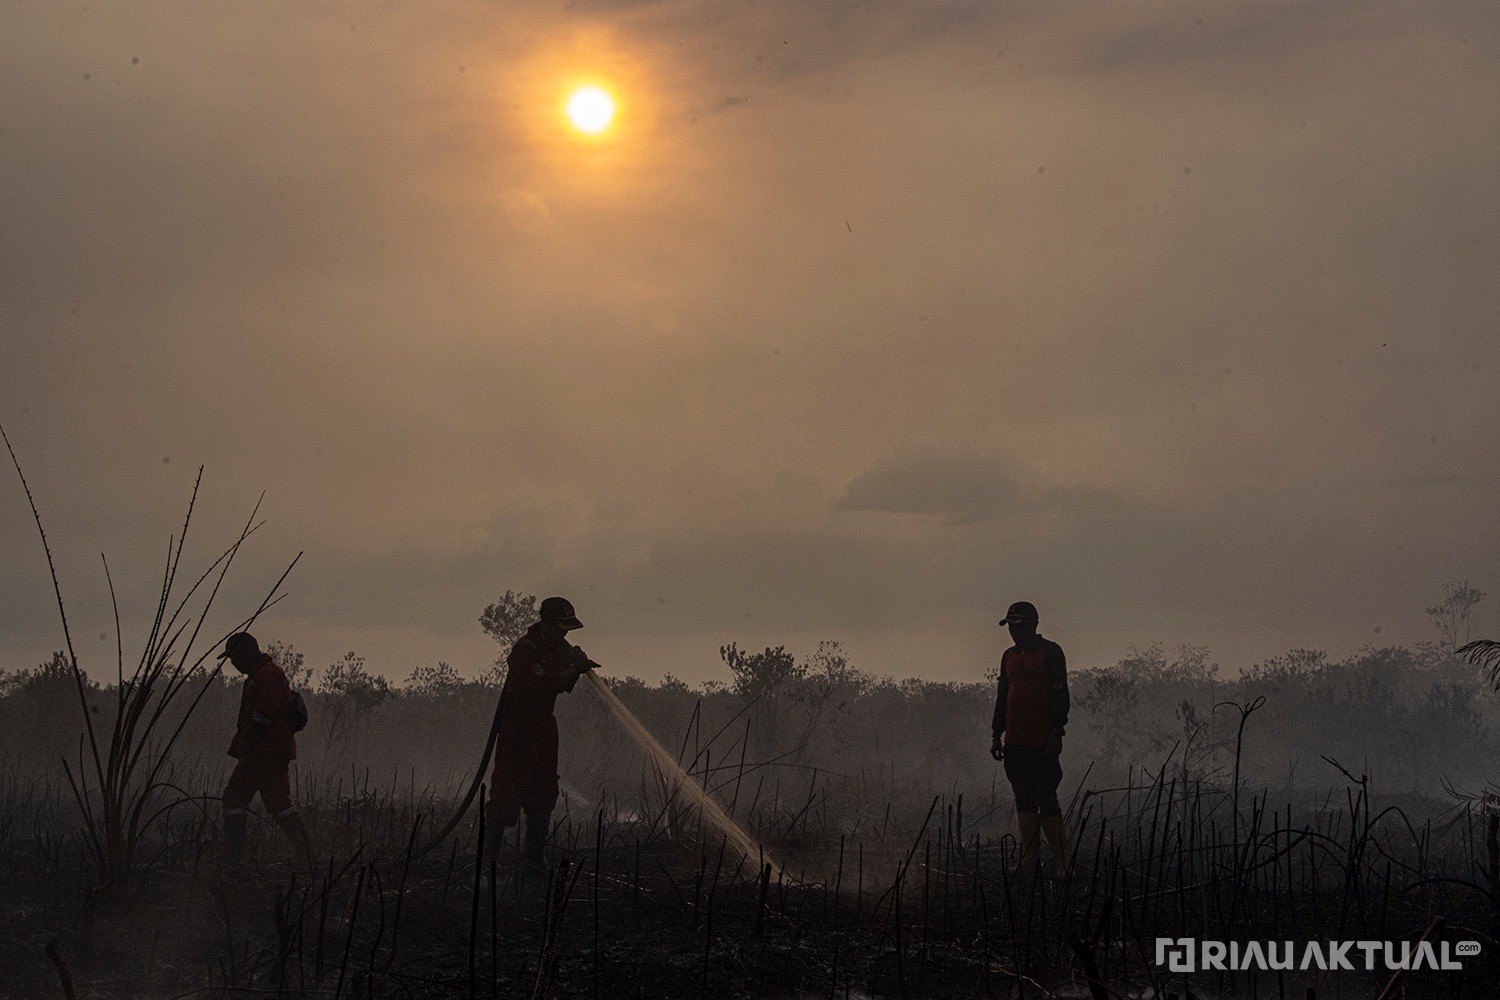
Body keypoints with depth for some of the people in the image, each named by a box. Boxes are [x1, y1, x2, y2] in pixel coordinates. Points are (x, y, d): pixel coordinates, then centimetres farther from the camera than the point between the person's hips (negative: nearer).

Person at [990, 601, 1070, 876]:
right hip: (1015, 743, 7)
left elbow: (1060, 695, -9)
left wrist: (1057, 733, -15)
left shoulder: (1050, 652, -4)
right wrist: (997, 735, 17)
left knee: (1046, 801, -9)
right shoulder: (1009, 656, 17)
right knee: (1024, 802, 8)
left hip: (1042, 743, -7)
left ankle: (1062, 864, -6)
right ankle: (1027, 865, 10)